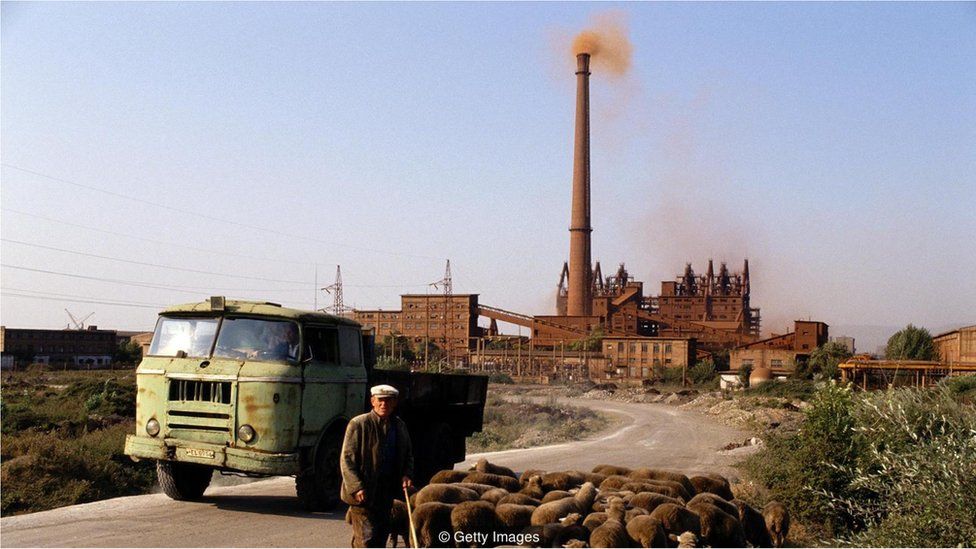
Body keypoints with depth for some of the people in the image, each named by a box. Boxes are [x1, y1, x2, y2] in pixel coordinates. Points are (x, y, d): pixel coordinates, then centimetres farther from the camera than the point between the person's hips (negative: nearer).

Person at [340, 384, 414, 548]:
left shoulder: (400, 426, 10)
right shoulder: (358, 424, -8)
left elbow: (408, 456, 21)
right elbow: (347, 459, -10)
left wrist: (406, 475, 1)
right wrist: (356, 487, -19)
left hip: (387, 493, 6)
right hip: (363, 494, -6)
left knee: (381, 535, 13)